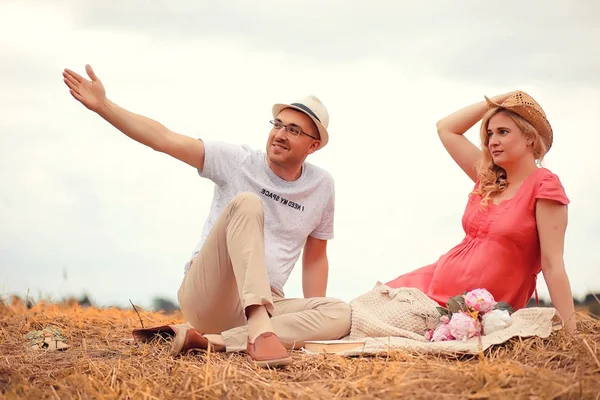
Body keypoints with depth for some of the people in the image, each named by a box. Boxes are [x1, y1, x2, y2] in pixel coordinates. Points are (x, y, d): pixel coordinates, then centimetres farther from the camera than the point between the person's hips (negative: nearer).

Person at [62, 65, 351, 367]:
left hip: (265, 304, 3)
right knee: (246, 202, -28)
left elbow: (315, 258, 17)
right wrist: (102, 105, -16)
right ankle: (259, 331, -45)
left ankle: (211, 341, -35)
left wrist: (312, 323, 8)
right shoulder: (238, 161, 1)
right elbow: (164, 139, -6)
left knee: (340, 315, -26)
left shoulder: (322, 186, 9)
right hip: (206, 295, -3)